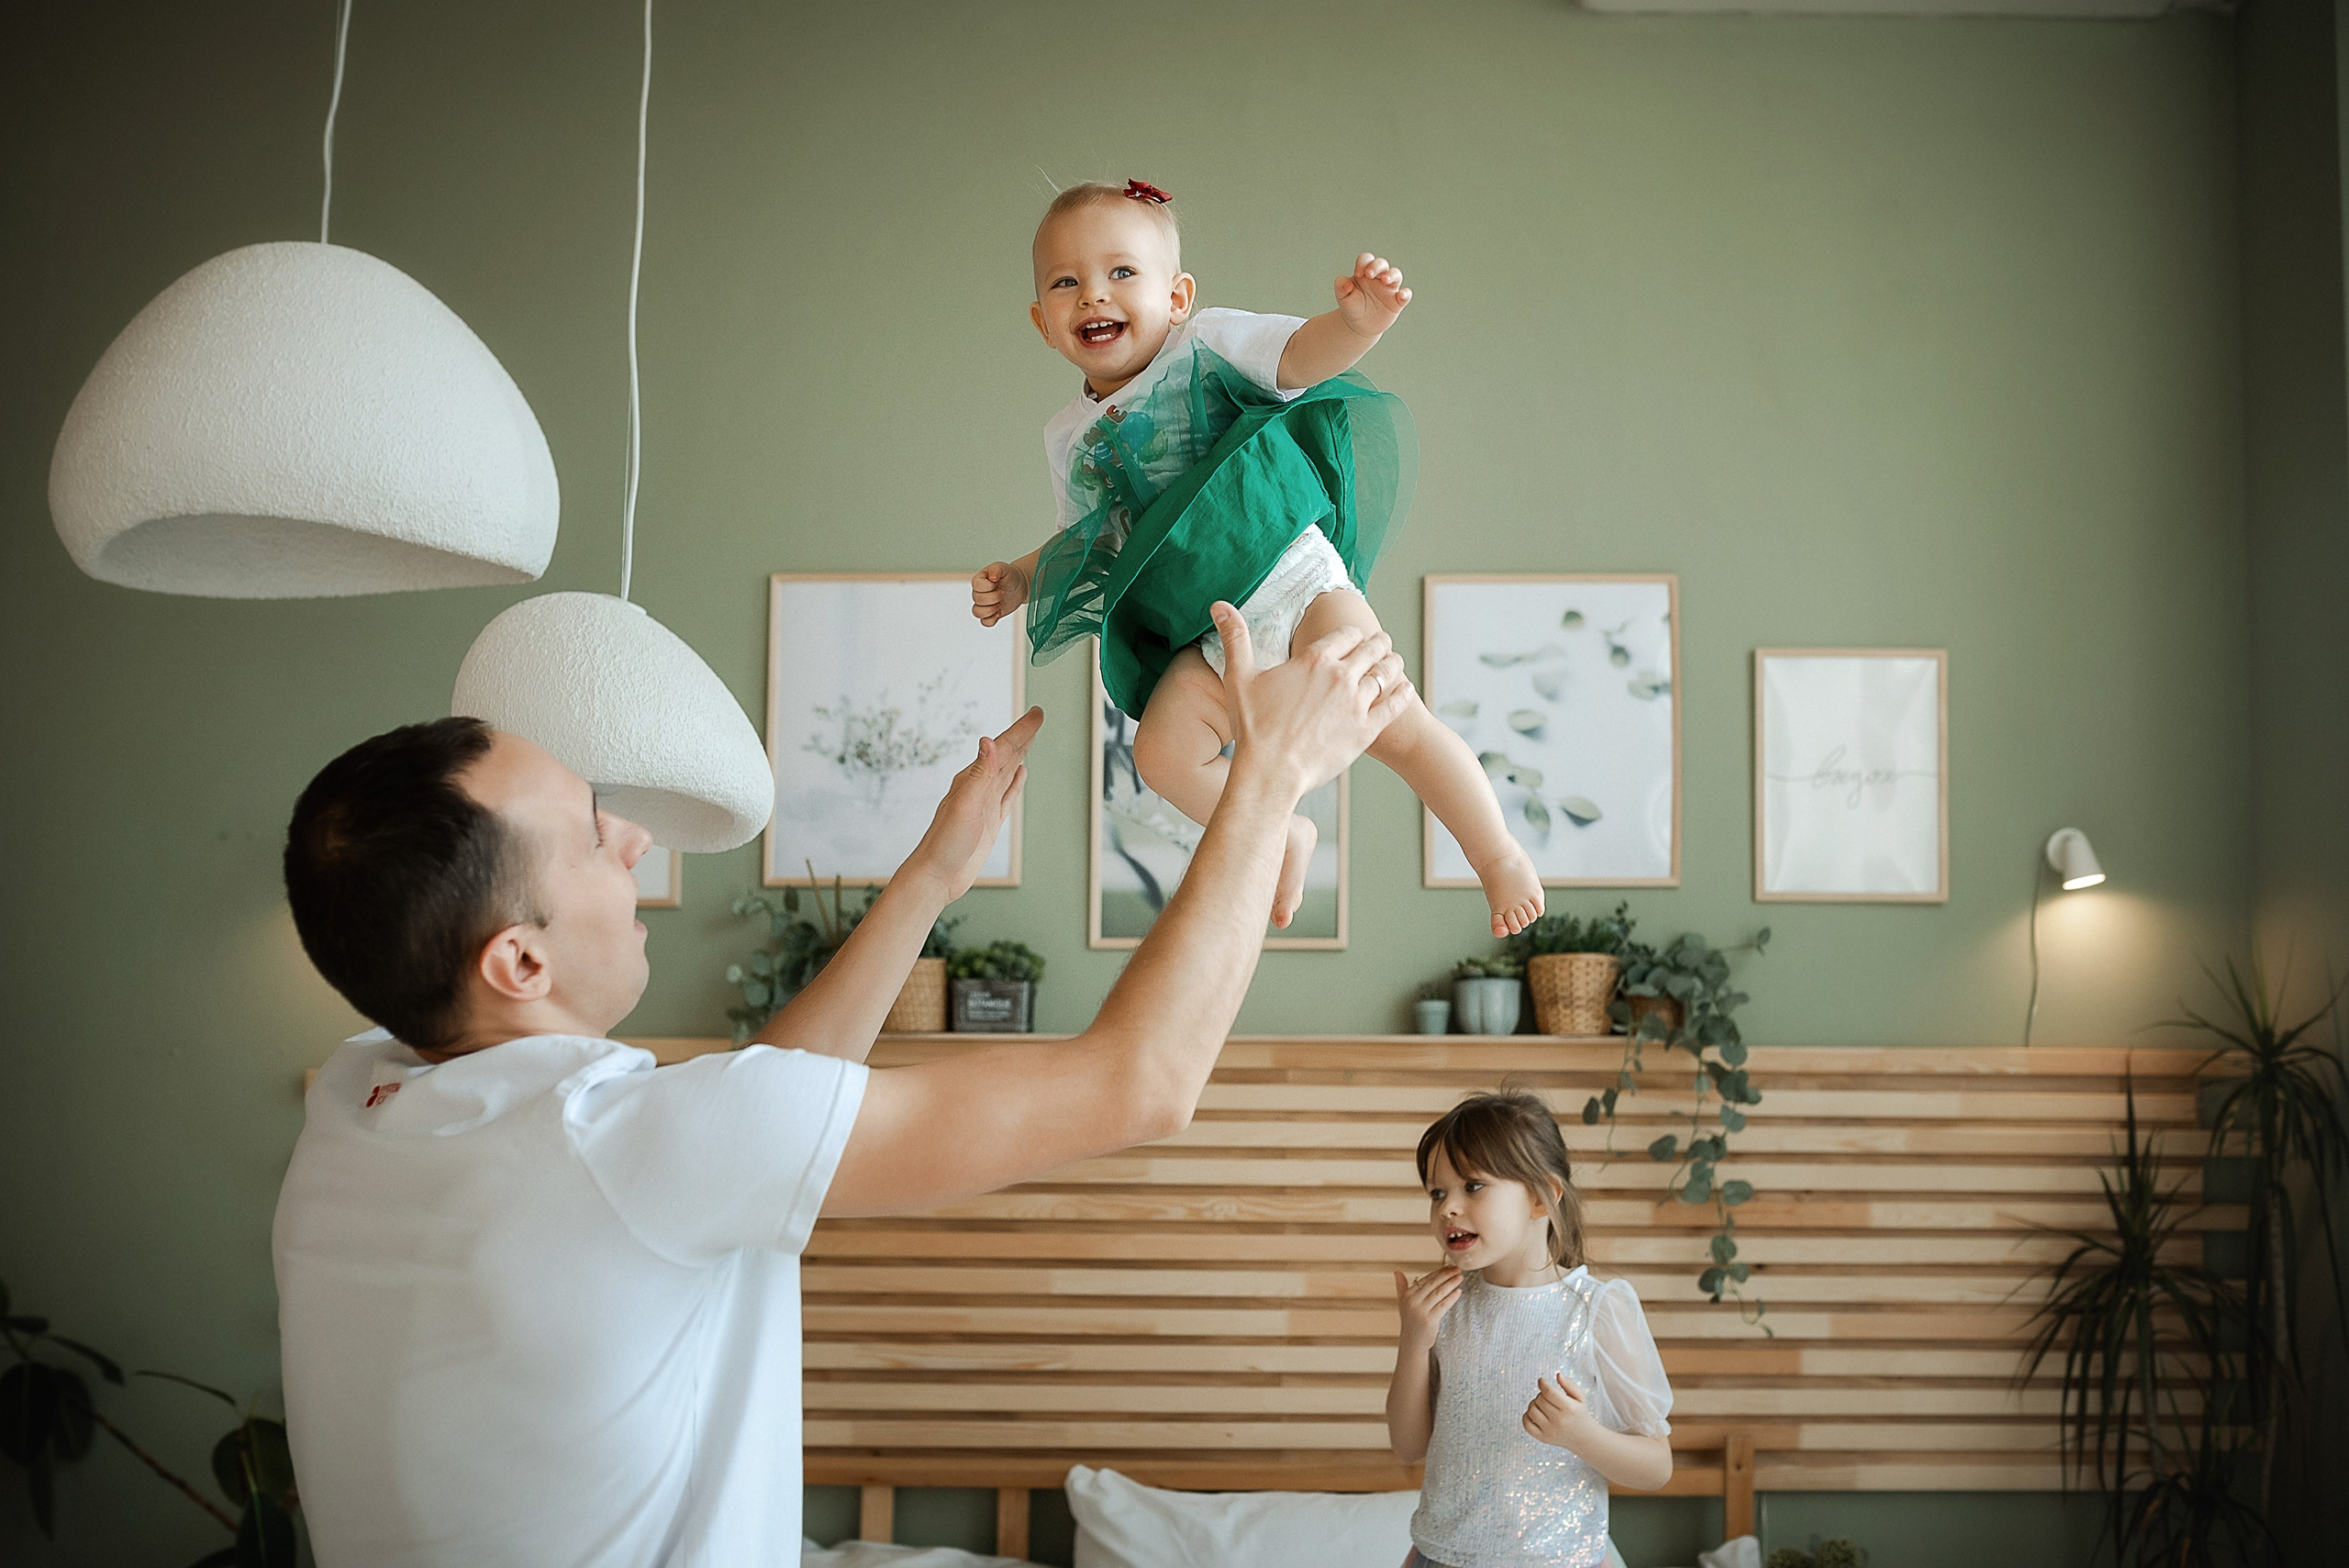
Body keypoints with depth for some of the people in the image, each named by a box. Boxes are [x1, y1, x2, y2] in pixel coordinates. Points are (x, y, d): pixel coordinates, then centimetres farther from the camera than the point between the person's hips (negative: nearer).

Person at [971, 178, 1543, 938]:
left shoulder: (1207, 342, -2)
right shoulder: (1070, 437, 11)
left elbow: (1302, 355, -16)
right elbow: (1086, 540, 25)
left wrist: (1356, 319, -36)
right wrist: (1020, 579, 11)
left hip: (1295, 584, -4)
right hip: (1208, 634, 5)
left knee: (1390, 722, -16)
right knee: (1162, 752, -15)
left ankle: (1499, 853, 4)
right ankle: (1283, 834, 8)